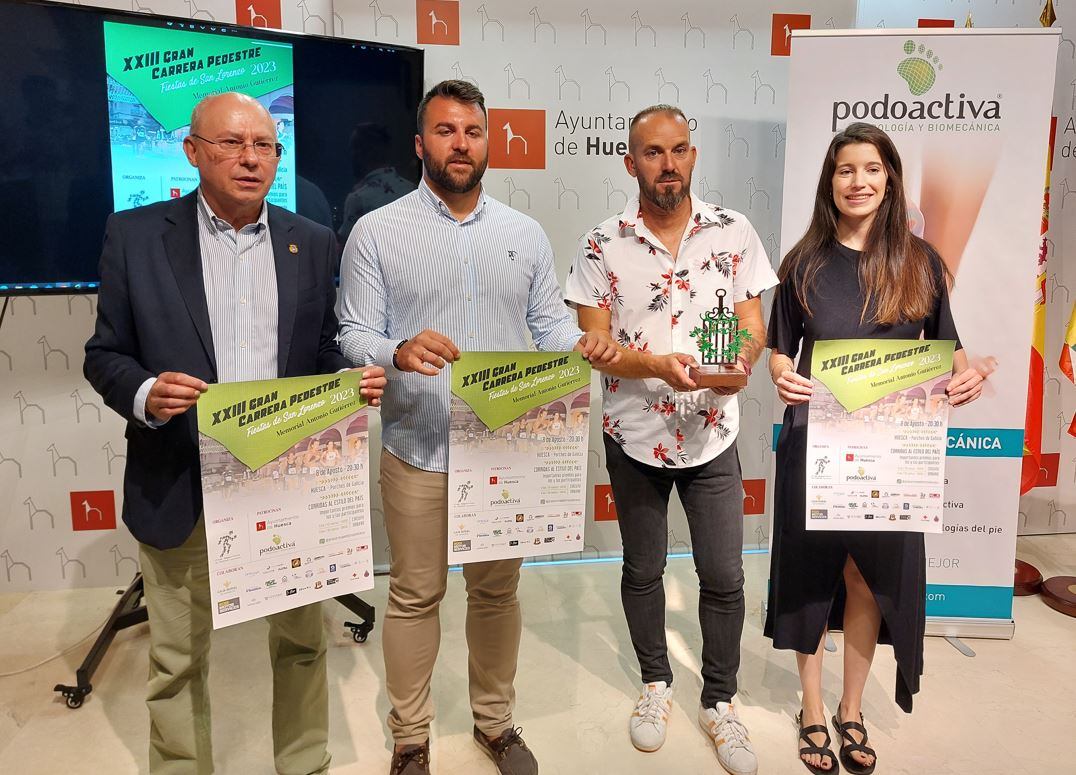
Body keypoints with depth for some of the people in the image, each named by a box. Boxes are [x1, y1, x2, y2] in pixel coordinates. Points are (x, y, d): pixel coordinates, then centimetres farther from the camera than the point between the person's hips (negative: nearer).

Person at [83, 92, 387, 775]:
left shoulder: (313, 243, 5)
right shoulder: (134, 236, -1)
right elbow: (105, 355, 2)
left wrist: (356, 380, -12)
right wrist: (144, 395, -19)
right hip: (183, 489, -1)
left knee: (302, 641, 16)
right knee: (179, 657, 13)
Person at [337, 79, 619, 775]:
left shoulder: (526, 234, 7)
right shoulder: (377, 233, -2)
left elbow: (550, 322, 8)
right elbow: (354, 337, -5)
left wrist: (584, 344, -15)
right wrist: (399, 351, -27)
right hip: (419, 451, -2)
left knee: (498, 590, 15)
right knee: (416, 595, 10)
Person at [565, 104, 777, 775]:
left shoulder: (735, 234, -2)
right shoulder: (605, 245, -5)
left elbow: (754, 329, -2)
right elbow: (593, 344, -8)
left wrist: (742, 357, -25)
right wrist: (659, 364, -25)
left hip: (712, 436, 0)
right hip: (635, 437, 0)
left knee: (724, 578, 6)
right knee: (643, 572, 16)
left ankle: (720, 702, 29)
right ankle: (656, 683, 39)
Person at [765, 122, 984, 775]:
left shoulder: (920, 262, 3)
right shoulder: (806, 262, 1)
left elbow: (946, 346, 9)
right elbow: (779, 351, 4)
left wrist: (967, 374, -13)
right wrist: (782, 377, -18)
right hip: (814, 441, -1)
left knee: (873, 578, 9)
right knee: (811, 572, 8)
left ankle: (852, 712, 31)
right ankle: (813, 711, 28)